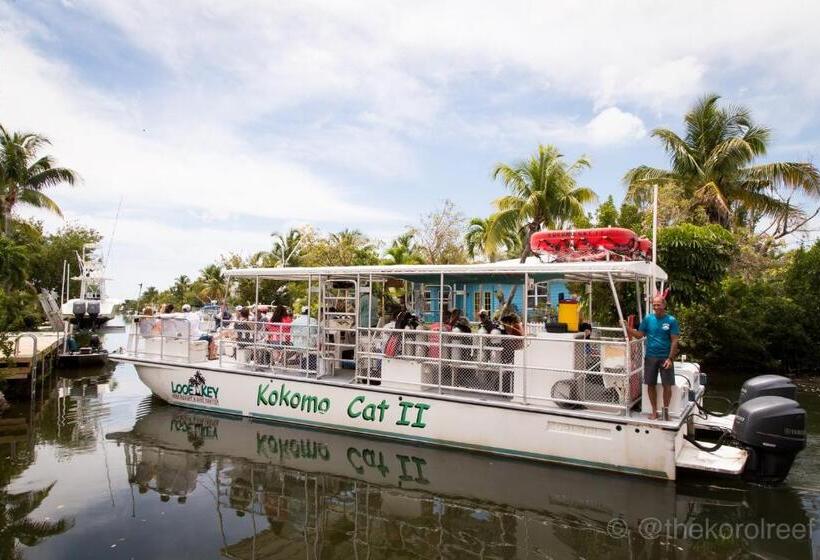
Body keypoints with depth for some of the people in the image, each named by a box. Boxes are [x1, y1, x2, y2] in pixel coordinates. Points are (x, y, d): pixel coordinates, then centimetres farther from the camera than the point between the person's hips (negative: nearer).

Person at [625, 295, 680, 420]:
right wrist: (628, 328, -14)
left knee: (667, 386, 2)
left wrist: (670, 358, -13)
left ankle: (665, 410, 20)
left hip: (665, 357, -2)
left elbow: (674, 341, -6)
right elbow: (639, 335, 3)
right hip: (650, 357, 2)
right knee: (651, 385, 7)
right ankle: (654, 411, 21)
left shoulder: (671, 320, -5)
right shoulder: (648, 318, 1)